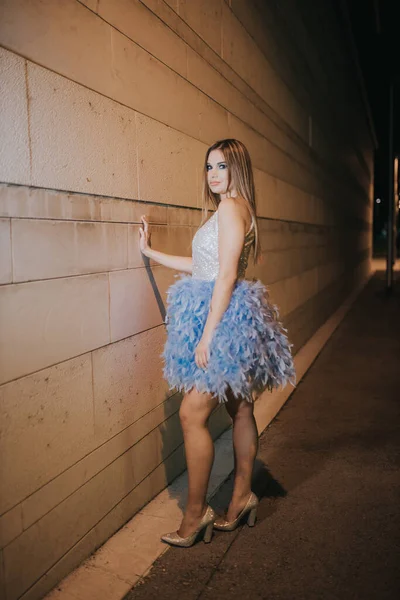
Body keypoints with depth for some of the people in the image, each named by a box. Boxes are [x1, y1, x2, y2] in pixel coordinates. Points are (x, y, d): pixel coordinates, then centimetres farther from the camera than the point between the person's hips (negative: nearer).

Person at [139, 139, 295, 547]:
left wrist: (207, 334, -20)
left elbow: (227, 274, -19)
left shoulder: (231, 206, -12)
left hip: (225, 318, -10)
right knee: (240, 410, 15)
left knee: (192, 415, -6)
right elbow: (199, 265, 18)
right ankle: (242, 497, 28)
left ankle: (195, 514, 7)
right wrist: (150, 252, 23)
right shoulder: (234, 209, 18)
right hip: (231, 319, 10)